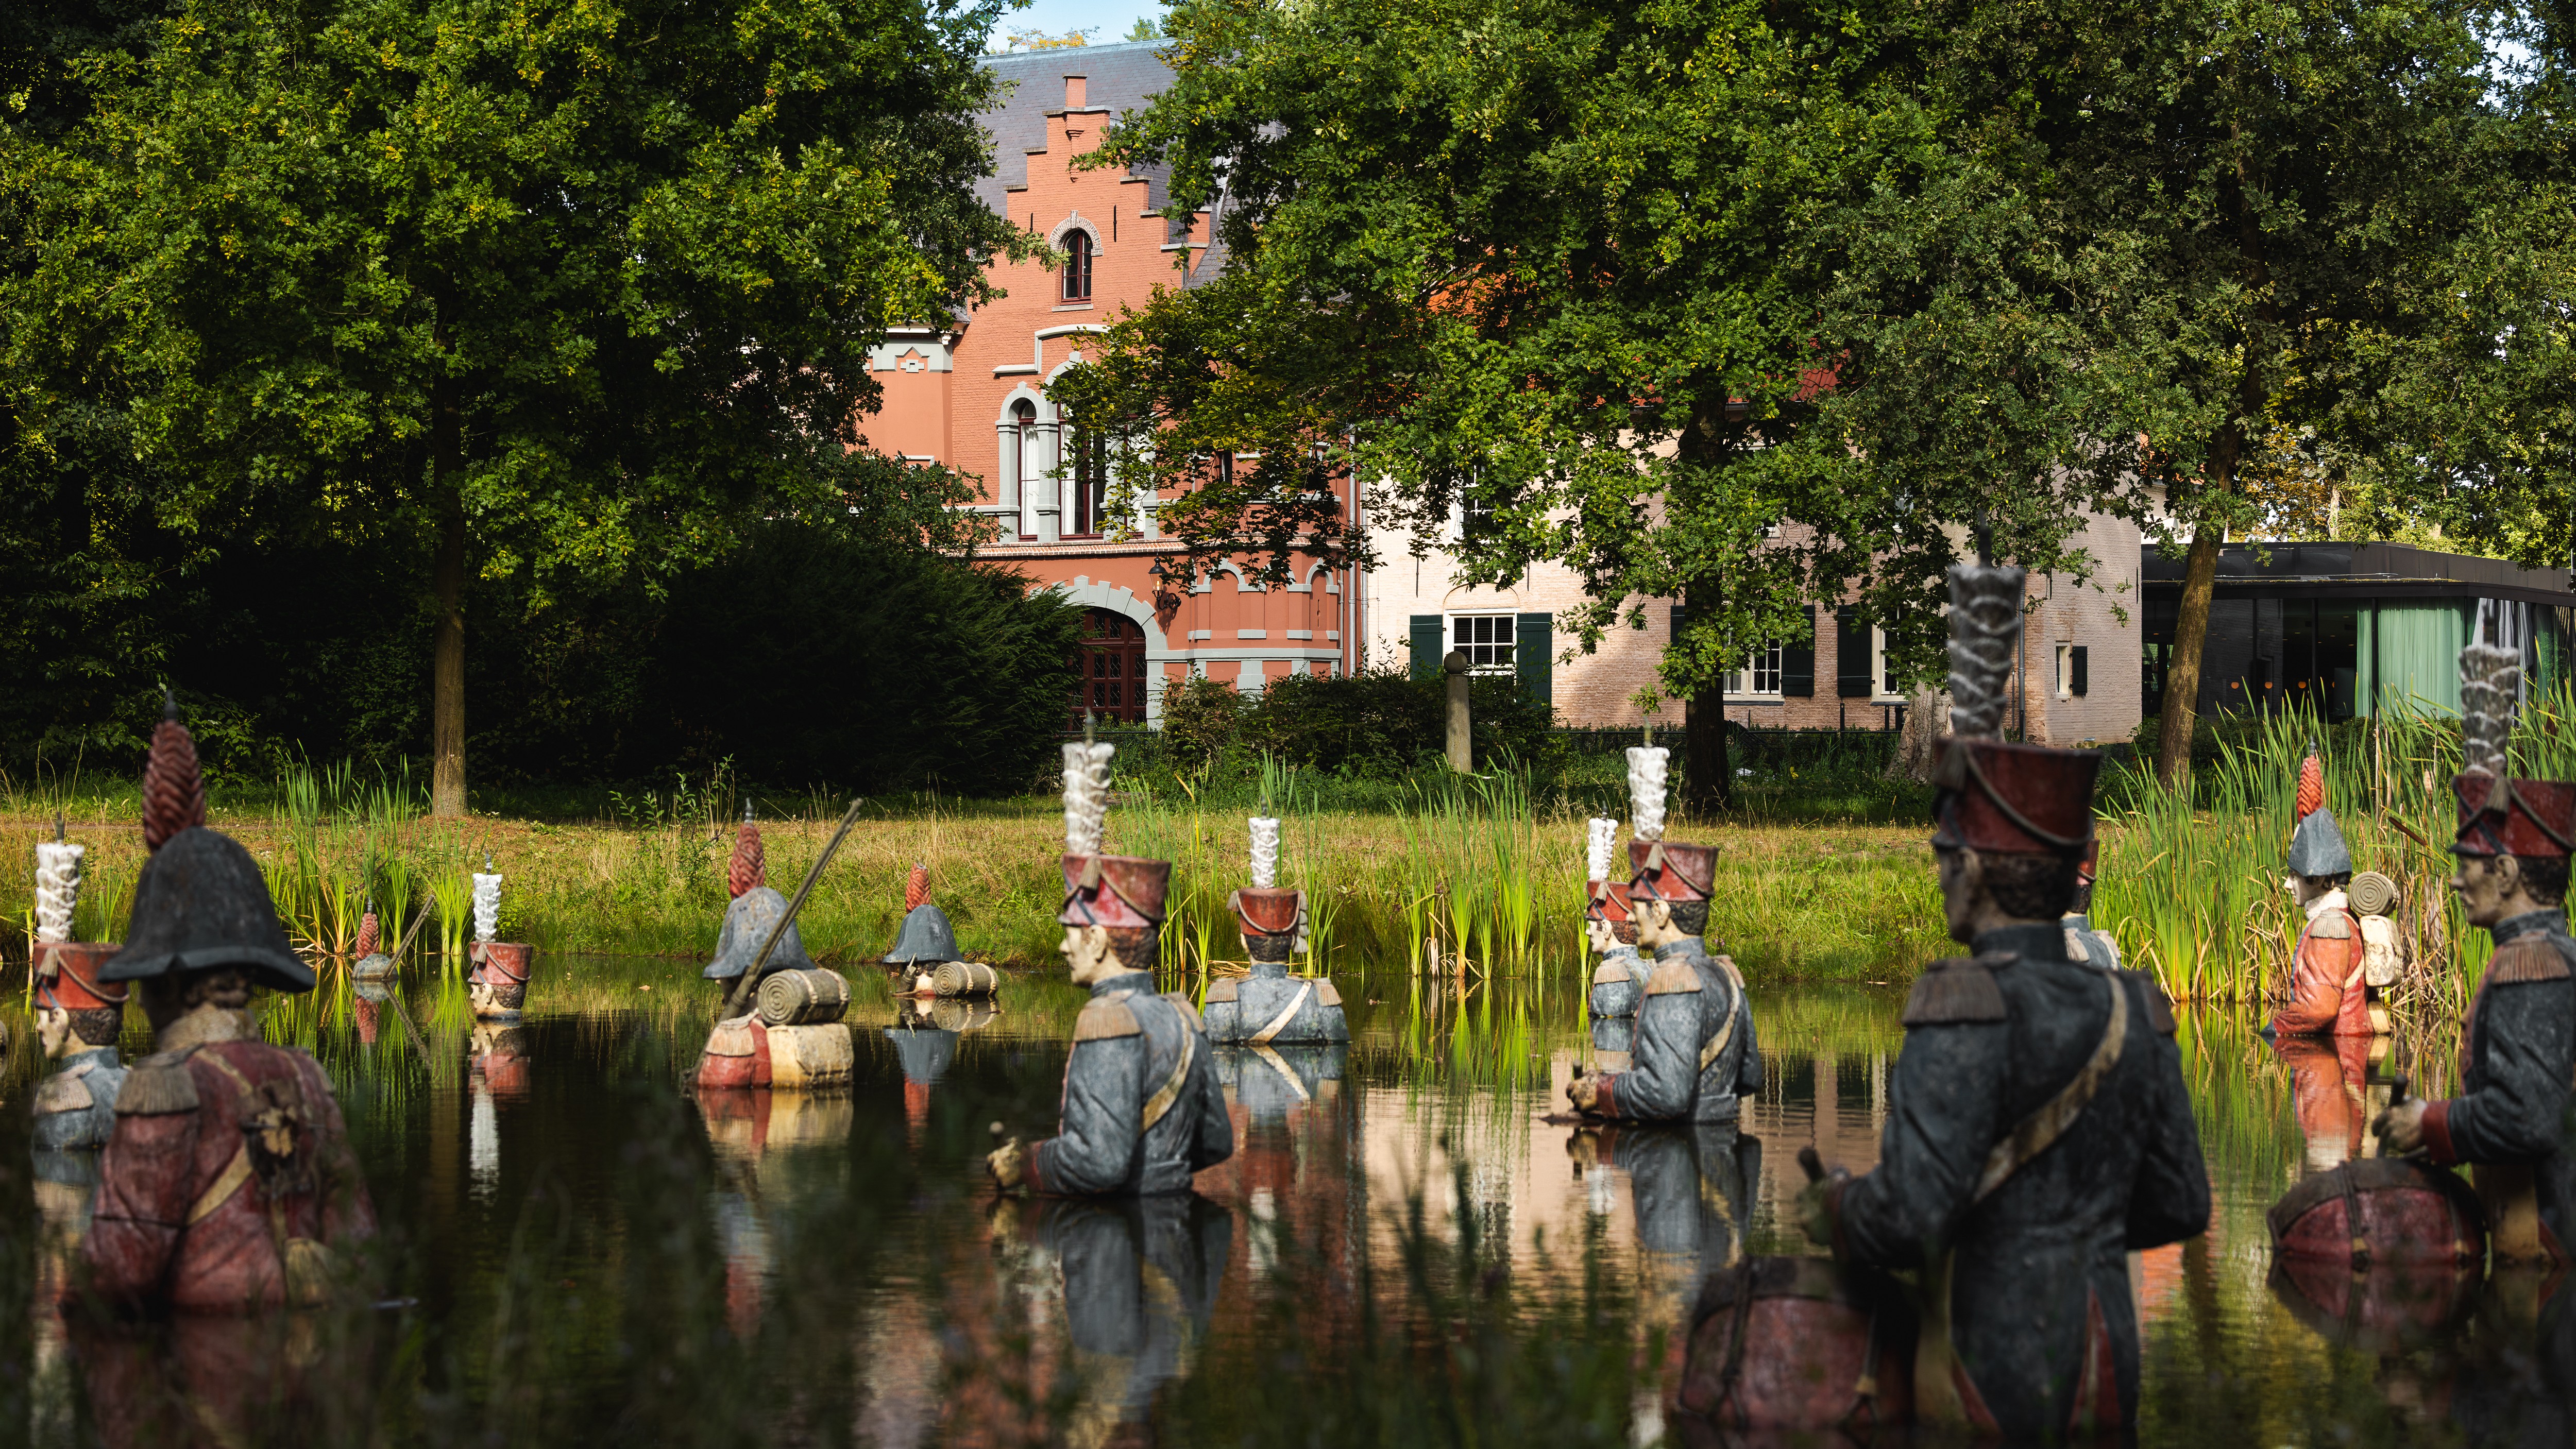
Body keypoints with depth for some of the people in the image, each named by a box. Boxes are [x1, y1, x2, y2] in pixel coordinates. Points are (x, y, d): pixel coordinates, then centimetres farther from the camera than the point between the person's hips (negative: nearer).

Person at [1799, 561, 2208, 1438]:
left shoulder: (1965, 1017, -15)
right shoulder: (2131, 1014, 6)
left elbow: (1907, 1214, -24)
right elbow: (2180, 1206, 12)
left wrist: (1827, 1211, -3)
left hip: (1992, 1375, -7)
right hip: (2106, 1378, 7)